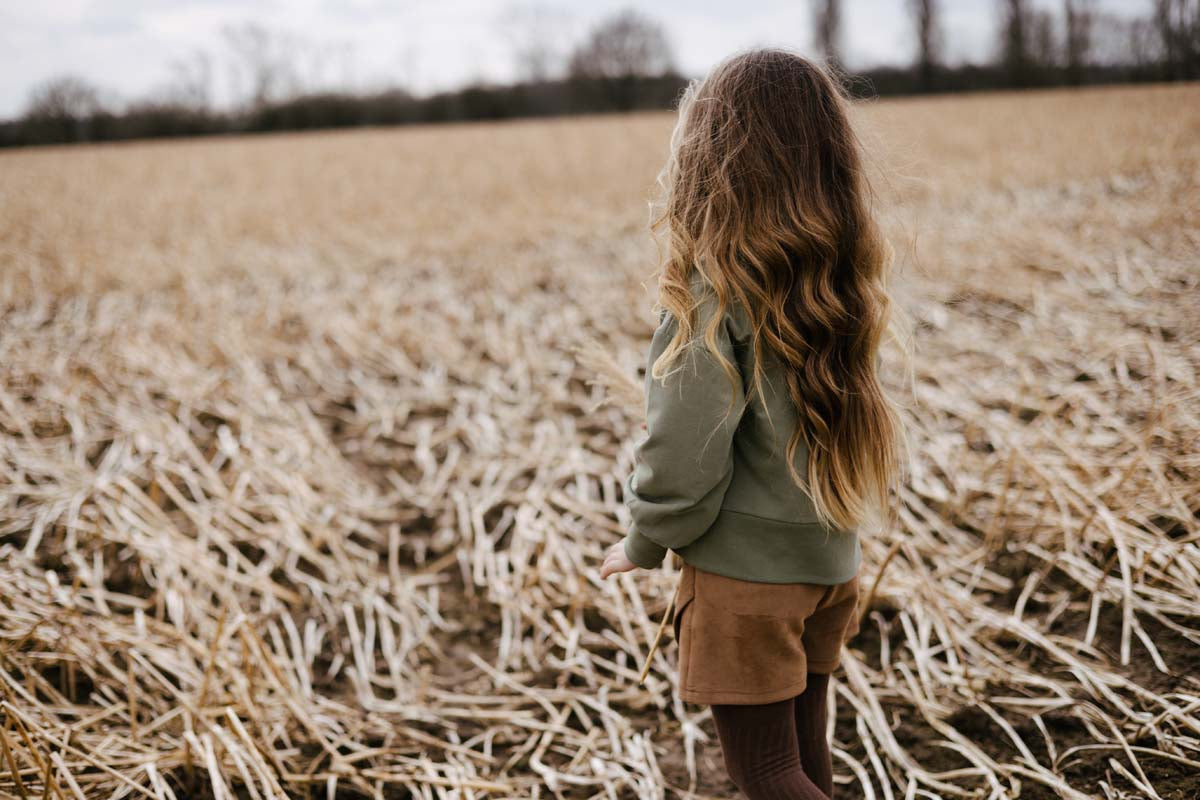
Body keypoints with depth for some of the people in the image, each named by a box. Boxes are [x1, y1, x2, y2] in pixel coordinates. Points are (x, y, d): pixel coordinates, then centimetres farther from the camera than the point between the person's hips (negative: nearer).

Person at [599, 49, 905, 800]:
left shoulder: (715, 293, -21)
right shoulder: (840, 279, -1)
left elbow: (684, 452, -20)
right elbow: (832, 414, 5)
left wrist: (645, 545, -2)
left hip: (745, 571, -7)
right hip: (831, 562, 7)